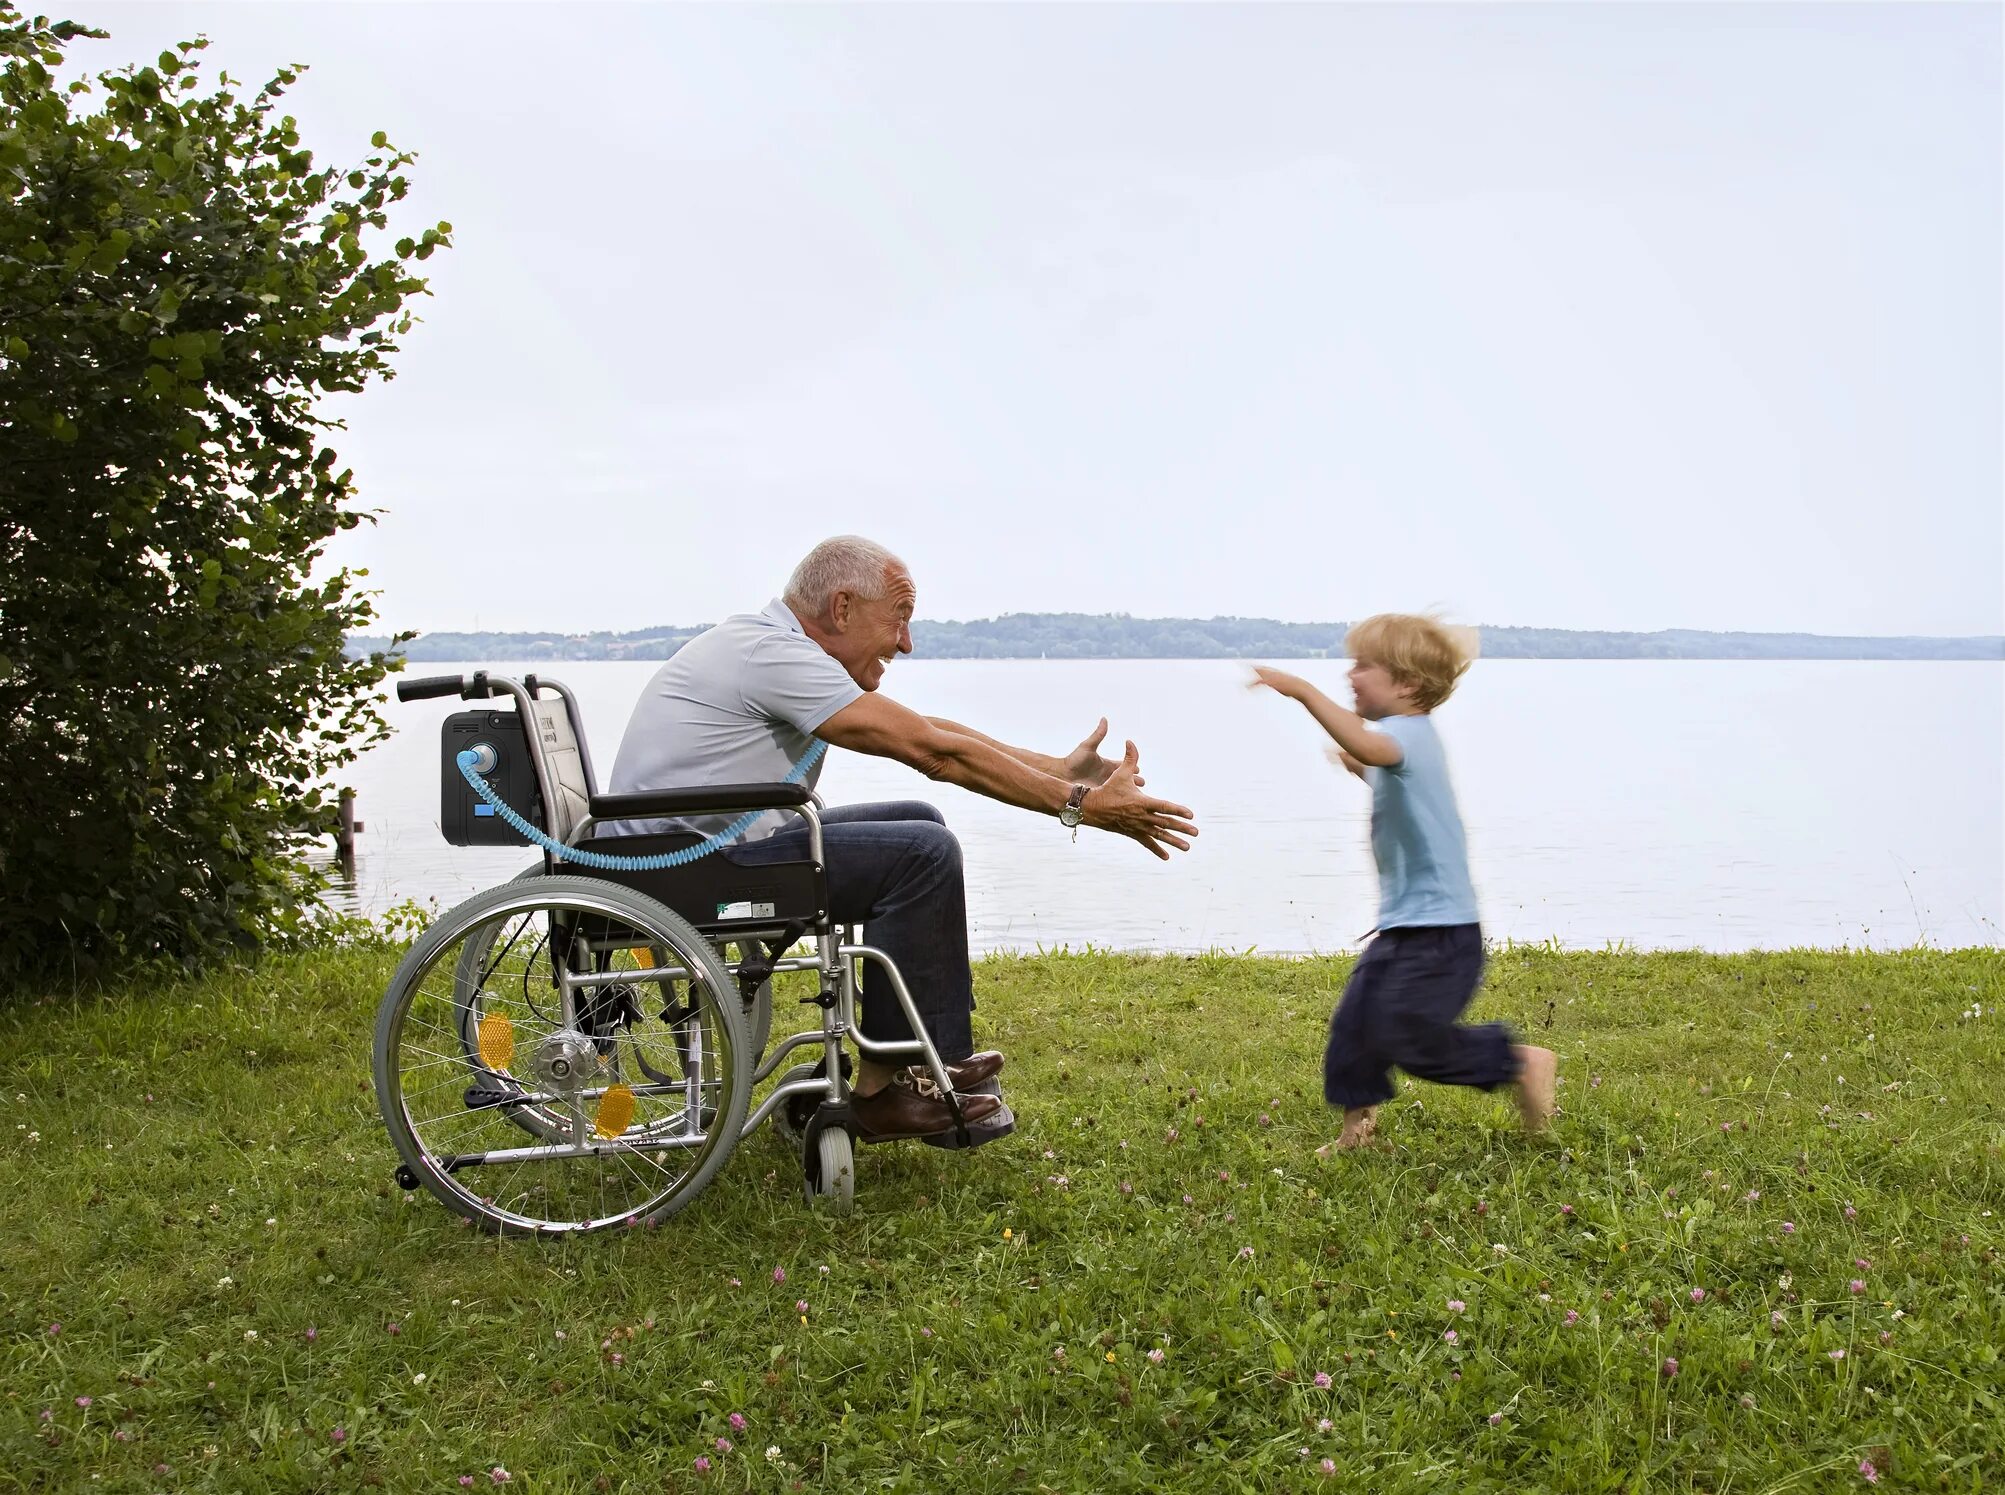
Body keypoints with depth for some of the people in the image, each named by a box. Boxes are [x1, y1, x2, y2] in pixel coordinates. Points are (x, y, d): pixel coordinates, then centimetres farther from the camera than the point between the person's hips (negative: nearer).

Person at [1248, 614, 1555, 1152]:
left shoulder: (1410, 733, -17)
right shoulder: (1413, 739, 14)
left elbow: (1370, 746, -43)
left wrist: (1302, 690, -44)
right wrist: (1364, 771, 33)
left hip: (1439, 931, -10)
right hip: (1404, 925, 10)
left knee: (1405, 1035, -8)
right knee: (1354, 1022, 9)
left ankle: (1520, 1061, 9)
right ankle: (1357, 1128, 20)